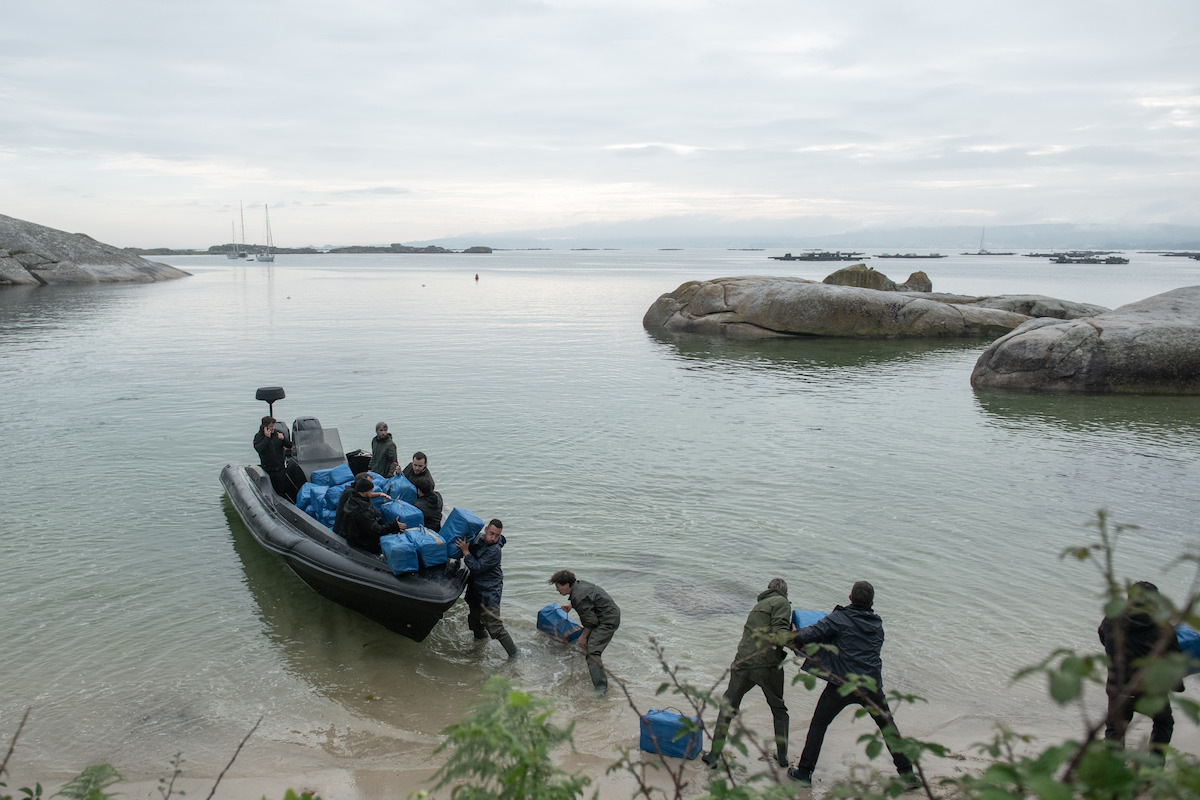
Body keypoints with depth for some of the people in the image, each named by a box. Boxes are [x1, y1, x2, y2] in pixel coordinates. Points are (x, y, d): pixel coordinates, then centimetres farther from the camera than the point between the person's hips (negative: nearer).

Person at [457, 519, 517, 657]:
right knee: (474, 623, 22)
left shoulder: (494, 551, -23)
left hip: (490, 593, -8)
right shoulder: (479, 538, 2)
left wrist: (465, 551, -22)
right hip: (475, 589, 8)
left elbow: (476, 568, -25)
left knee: (494, 628, -12)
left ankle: (515, 655, -3)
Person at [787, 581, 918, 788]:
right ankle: (907, 773, 24)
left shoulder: (839, 618, -5)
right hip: (872, 685, 4)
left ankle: (804, 772, 12)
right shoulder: (877, 624, 10)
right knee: (888, 726, 22)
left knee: (818, 725, 11)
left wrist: (793, 639, 5)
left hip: (842, 684, -3)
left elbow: (812, 633, -14)